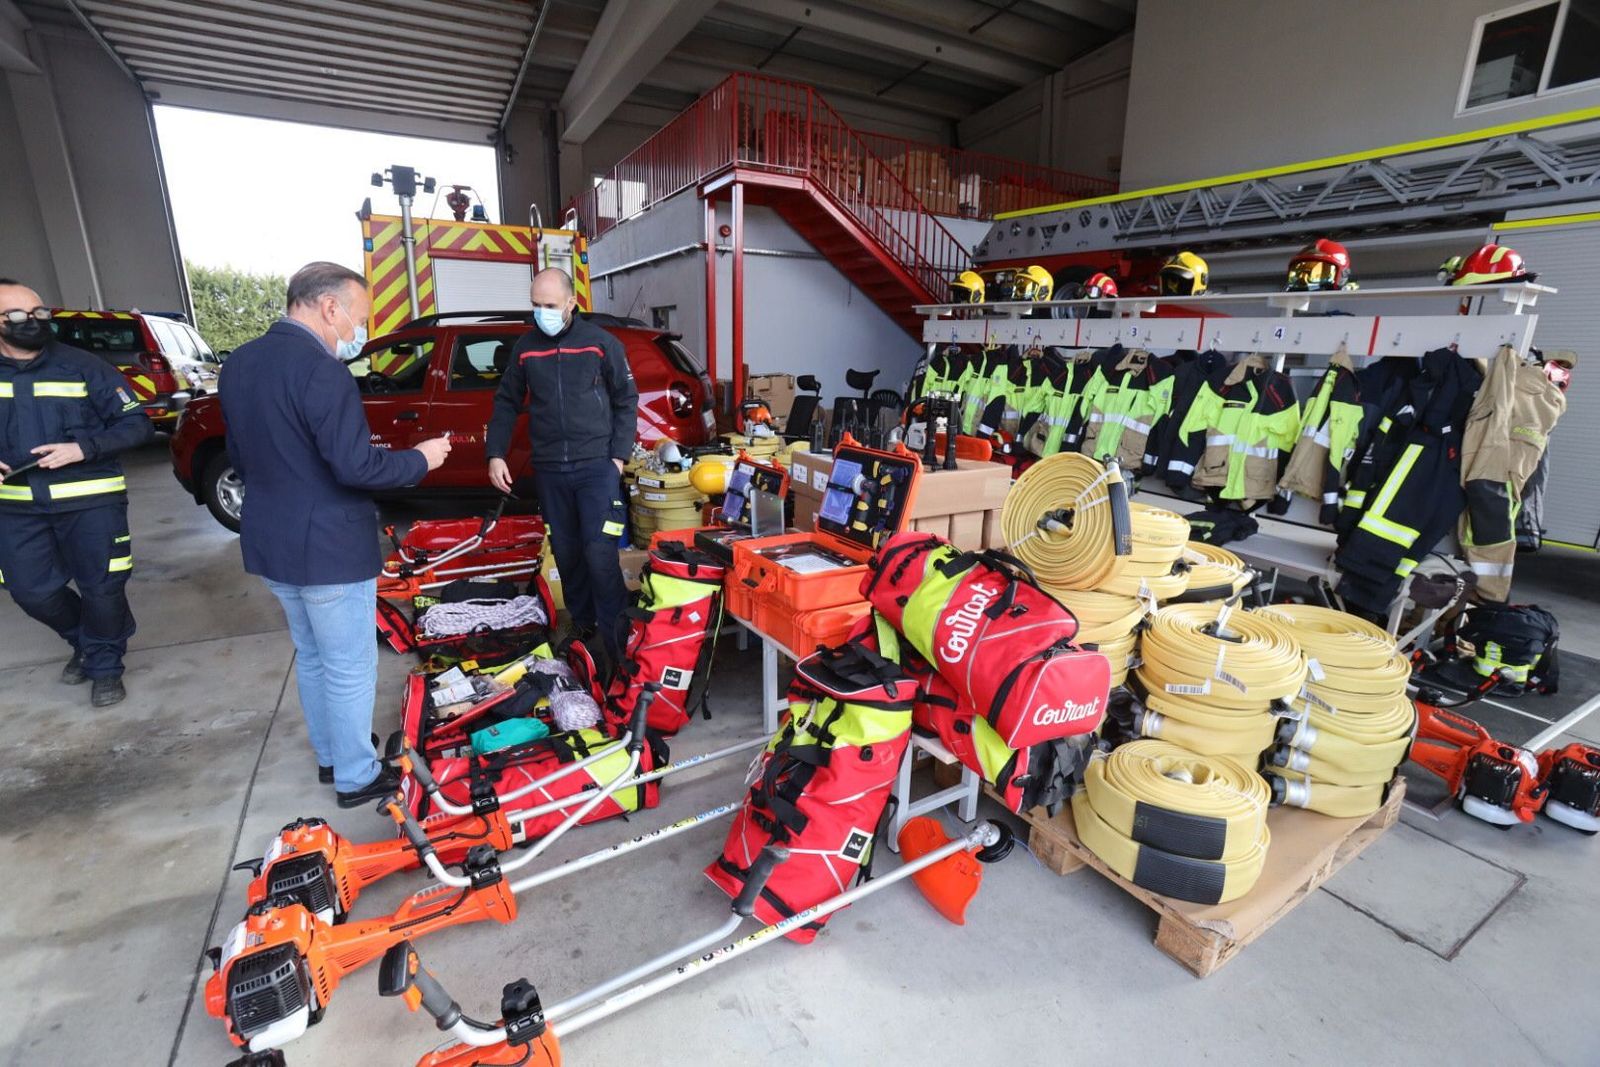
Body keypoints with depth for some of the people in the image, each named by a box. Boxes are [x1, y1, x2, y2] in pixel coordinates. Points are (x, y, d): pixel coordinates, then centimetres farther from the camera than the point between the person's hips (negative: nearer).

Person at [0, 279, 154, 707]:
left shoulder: (82, 365, -4)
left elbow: (137, 424, -4)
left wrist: (84, 447, -20)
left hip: (90, 500, -3)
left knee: (101, 589, 4)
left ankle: (104, 666, 25)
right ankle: (84, 643, 37)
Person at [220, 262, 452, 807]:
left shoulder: (238, 363, 7)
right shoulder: (319, 369, -21)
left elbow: (241, 457, 16)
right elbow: (356, 467, -26)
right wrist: (420, 458, -11)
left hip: (268, 539, 9)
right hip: (329, 546, -9)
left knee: (312, 655, 22)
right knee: (350, 667, 5)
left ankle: (329, 754, 38)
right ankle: (357, 776, 20)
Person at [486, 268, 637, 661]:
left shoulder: (600, 342, -1)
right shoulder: (525, 347, 8)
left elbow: (626, 400, 3)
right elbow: (506, 402, 14)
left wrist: (618, 455, -4)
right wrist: (496, 454, 5)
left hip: (596, 465, -4)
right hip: (549, 470, 4)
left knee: (600, 551, -11)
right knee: (566, 553, 10)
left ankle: (616, 639, 1)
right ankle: (582, 624, 27)